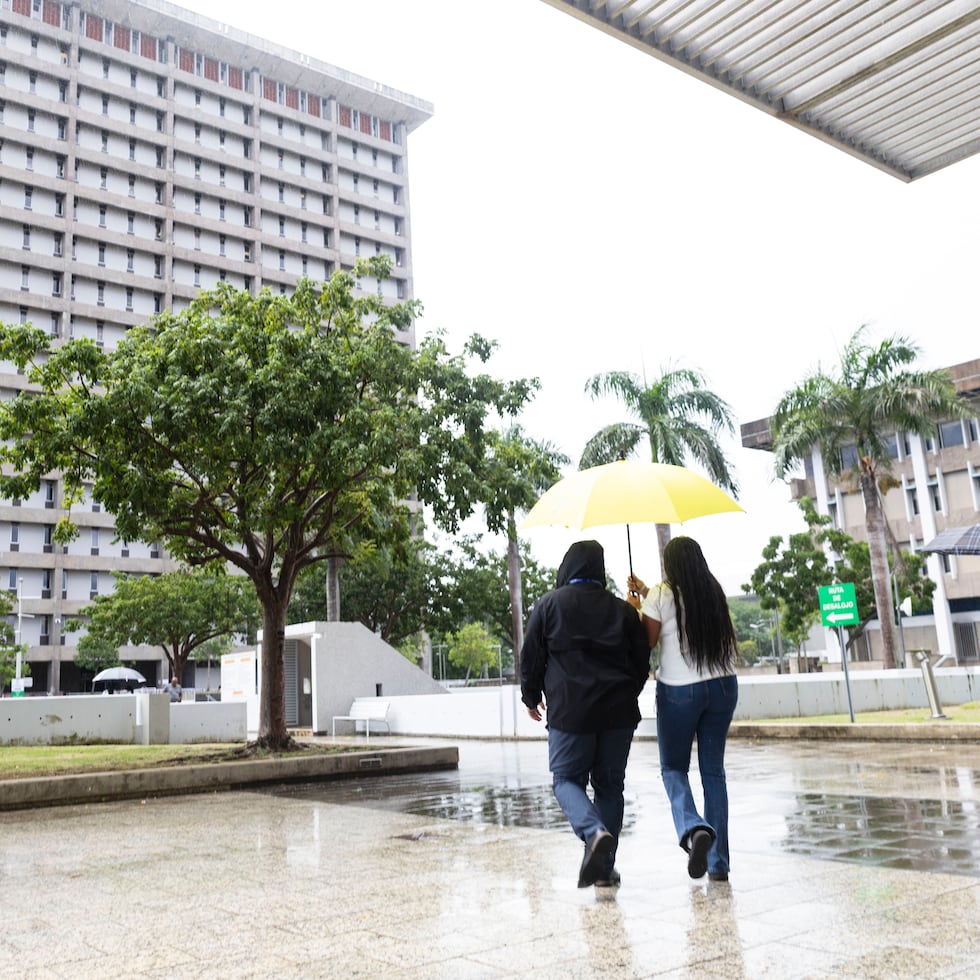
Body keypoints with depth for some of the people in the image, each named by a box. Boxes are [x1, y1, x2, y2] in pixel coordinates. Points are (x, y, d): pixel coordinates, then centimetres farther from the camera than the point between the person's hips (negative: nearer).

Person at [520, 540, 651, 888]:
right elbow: (642, 660, 12)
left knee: (566, 779, 8)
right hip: (618, 713, 3)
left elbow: (531, 657, 1)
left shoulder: (549, 604, 0)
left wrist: (531, 698, 16)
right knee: (610, 785, 11)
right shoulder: (623, 609, 8)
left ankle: (595, 832, -18)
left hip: (569, 712, -3)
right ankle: (604, 866, 11)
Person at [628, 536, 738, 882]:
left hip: (679, 691, -4)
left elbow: (646, 642, -4)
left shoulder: (661, 596, -9)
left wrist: (636, 606, 9)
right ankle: (718, 862, 14)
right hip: (722, 685, 4)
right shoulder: (714, 592, 5)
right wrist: (646, 592, 24)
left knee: (673, 767, 11)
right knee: (713, 770, 12)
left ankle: (694, 828, -17)